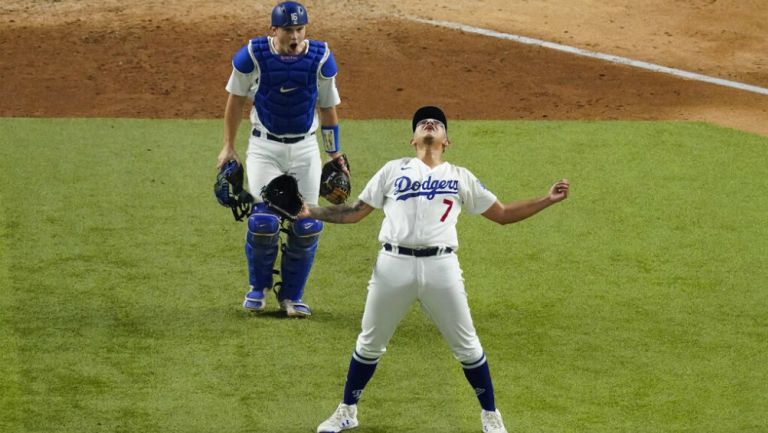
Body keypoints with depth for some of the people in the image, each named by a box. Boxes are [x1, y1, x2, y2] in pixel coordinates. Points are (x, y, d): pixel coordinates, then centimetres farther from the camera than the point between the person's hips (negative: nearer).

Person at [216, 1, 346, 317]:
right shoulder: (253, 55, -13)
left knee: (307, 226, -3)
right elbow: (236, 99, 2)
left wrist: (334, 155, 6)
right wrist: (228, 146, 4)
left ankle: (291, 296, 16)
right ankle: (258, 288, 13)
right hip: (265, 147, -2)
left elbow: (328, 108, 4)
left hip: (305, 149, 2)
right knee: (265, 221, -13)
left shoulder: (320, 58, -9)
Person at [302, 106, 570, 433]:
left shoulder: (461, 177, 16)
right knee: (369, 345, 8)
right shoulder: (394, 170, 15)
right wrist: (311, 213, 3)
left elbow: (503, 214, 17)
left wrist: (548, 200, 8)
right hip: (393, 266, 0)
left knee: (467, 347, 3)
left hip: (441, 268, 0)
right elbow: (355, 212, 15)